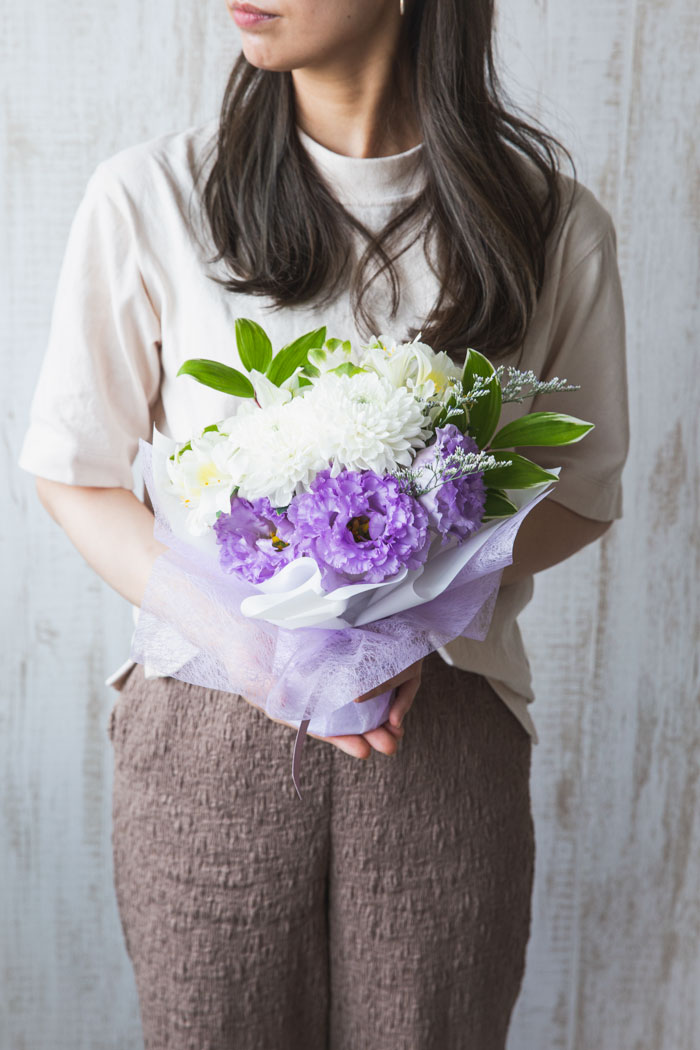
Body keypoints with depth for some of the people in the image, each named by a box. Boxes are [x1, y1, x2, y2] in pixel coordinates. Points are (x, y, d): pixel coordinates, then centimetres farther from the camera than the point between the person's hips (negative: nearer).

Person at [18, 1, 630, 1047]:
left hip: (445, 724, 1)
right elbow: (76, 474, 3)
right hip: (208, 722, 0)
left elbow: (582, 486, 8)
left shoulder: (553, 219, -1)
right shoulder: (150, 197, -3)